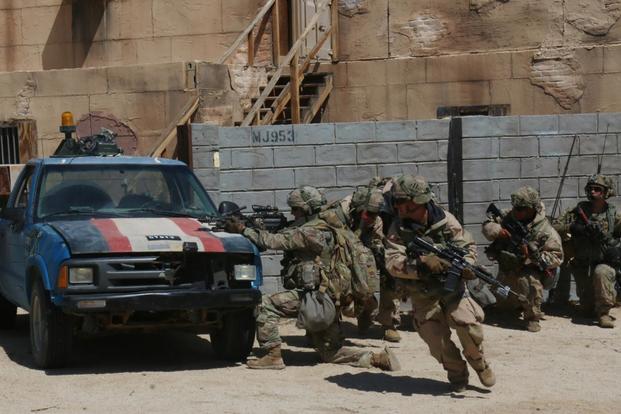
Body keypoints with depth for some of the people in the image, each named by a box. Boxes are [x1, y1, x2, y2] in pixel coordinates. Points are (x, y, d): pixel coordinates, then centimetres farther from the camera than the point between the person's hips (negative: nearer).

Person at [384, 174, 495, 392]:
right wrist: (420, 264, -35)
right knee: (436, 339, -11)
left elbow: (468, 246, -3)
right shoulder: (398, 229, -10)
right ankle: (456, 373, 15)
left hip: (452, 286, -1)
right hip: (423, 294, 1)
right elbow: (392, 263, -20)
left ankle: (479, 363, 9)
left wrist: (464, 265, -24)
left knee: (468, 324, -20)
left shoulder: (445, 220, -9)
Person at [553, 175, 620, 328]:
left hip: (604, 264, -2)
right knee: (588, 308, 2)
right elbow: (557, 226, -4)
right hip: (582, 265, 2)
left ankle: (604, 312, -26)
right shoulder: (579, 210, 1)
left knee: (601, 273, -39)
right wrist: (573, 228, -21)